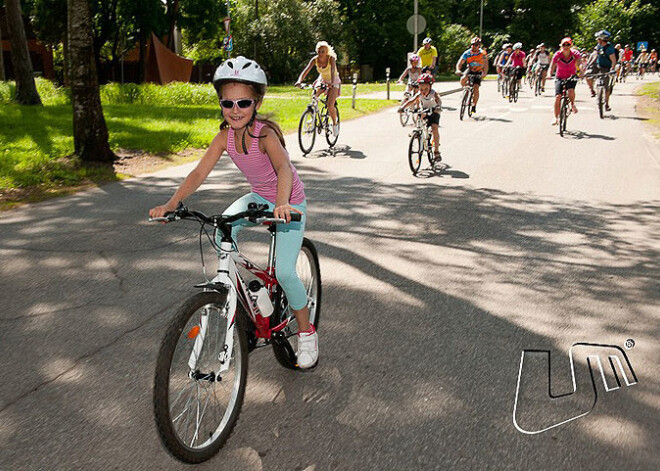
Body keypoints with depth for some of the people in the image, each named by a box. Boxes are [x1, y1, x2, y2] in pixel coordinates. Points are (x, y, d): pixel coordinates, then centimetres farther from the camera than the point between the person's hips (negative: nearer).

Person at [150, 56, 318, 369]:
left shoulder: (266, 134, -30)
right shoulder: (225, 136, -13)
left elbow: (284, 169, -47)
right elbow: (199, 173, -17)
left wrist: (281, 205, -66)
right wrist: (171, 204, -30)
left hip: (290, 203, -5)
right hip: (259, 198, 6)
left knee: (284, 272, -14)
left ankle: (306, 333, 10)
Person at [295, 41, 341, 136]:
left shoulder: (331, 58, -26)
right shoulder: (315, 59, -16)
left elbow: (333, 71, -41)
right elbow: (306, 70, -26)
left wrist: (331, 83, -60)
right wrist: (299, 81, -44)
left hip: (333, 82, -4)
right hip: (322, 80, 4)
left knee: (330, 106, -19)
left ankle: (335, 124, 6)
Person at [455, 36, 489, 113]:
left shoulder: (483, 53, -21)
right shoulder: (467, 53, -18)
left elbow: (486, 65, -30)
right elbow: (460, 63, -22)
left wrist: (484, 73, -48)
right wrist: (458, 70, -43)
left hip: (478, 72, -1)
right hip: (469, 69, 1)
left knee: (476, 89, -14)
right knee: (463, 80, -31)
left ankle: (474, 106, 1)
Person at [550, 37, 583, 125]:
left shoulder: (575, 54, -15)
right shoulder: (557, 55, -16)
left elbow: (580, 63, -30)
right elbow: (552, 66, -22)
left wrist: (581, 71, -49)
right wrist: (550, 74, -41)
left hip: (572, 77, 0)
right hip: (560, 77, 0)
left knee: (571, 90, -30)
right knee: (558, 96, -14)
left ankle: (572, 104, 3)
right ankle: (556, 117, -2)